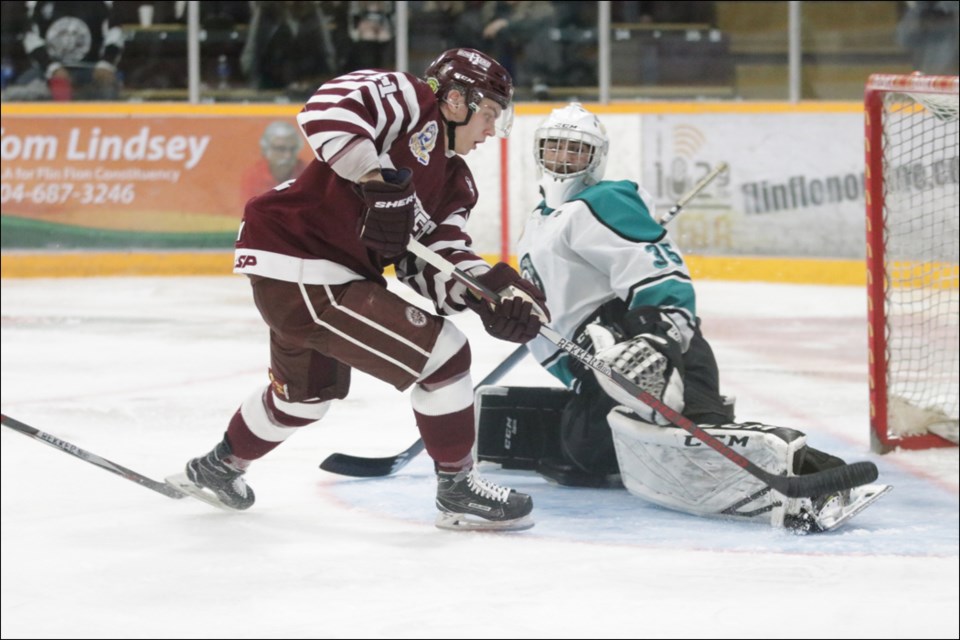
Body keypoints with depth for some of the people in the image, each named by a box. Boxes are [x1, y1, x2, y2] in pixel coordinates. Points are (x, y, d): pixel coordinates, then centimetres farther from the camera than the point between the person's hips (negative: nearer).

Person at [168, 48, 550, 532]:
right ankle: (458, 491, 1)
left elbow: (436, 265, 4)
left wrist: (494, 291, -14)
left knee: (305, 394, 33)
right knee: (443, 353, -12)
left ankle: (218, 468, 56)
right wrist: (379, 180, -33)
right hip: (298, 269, -11)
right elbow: (327, 109, -29)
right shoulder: (410, 101, -12)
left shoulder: (454, 182, 14)